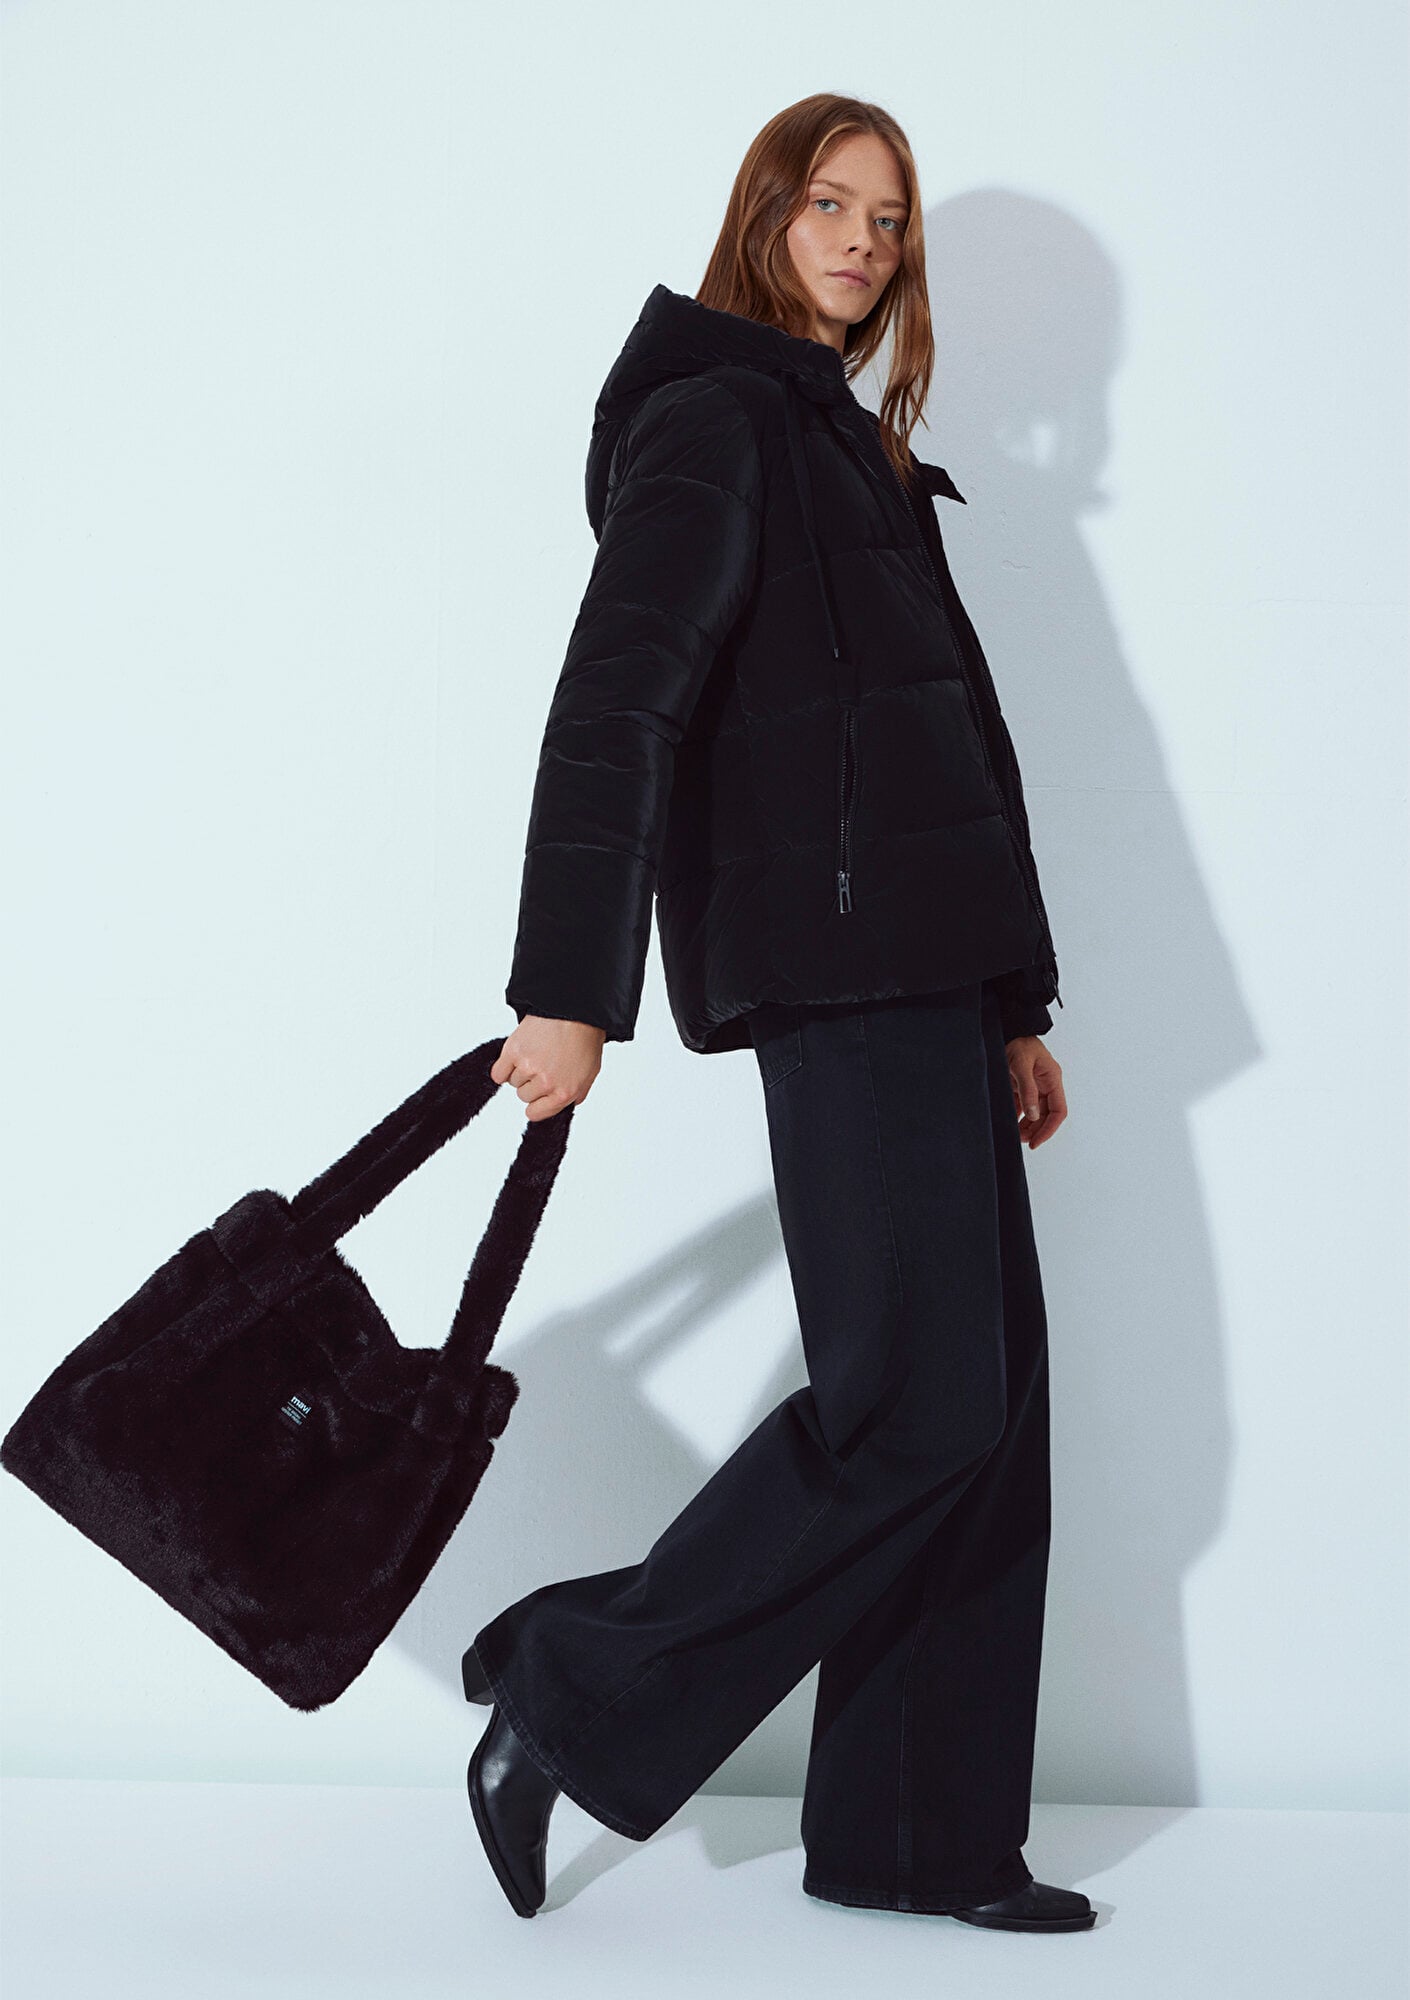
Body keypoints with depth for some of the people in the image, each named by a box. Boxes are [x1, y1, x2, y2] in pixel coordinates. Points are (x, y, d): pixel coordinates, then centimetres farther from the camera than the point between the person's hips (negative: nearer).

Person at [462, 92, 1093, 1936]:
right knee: (915, 1399, -11)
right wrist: (570, 988, -23)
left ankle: (918, 1837, 15)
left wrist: (1014, 1004, 21)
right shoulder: (715, 419, -4)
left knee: (982, 1399, 7)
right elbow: (617, 700, -15)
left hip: (923, 977, 9)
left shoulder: (859, 454, 24)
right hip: (831, 969, -9)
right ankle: (570, 1693, 1)